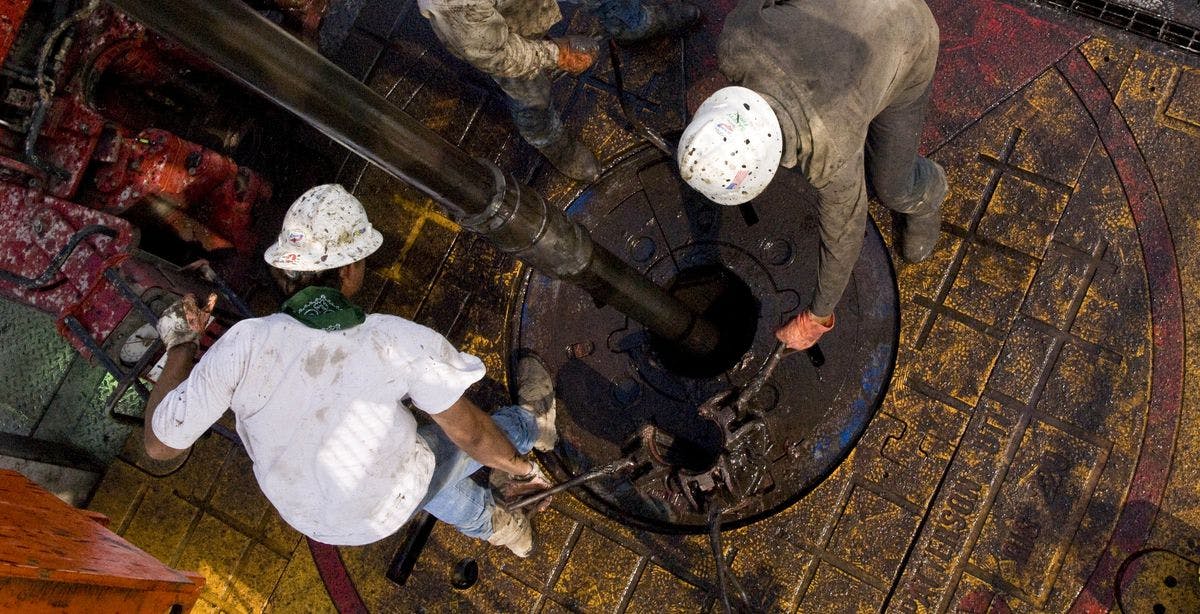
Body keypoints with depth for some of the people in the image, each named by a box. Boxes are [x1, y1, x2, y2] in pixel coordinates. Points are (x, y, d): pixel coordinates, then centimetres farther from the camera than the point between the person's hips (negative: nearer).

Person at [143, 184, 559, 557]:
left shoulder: (245, 345, -28)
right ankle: (531, 422, 58)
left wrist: (179, 344, -6)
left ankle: (494, 525, 60)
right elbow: (471, 433, -19)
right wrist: (520, 467, 2)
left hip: (303, 511, 4)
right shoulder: (400, 344, -33)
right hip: (383, 510, -4)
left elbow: (161, 443, -18)